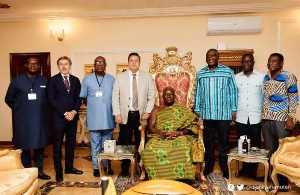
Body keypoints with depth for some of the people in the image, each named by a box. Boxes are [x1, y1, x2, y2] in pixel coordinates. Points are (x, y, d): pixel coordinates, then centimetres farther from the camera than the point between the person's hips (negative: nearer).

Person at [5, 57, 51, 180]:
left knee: (40, 146, 9)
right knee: (24, 147, 6)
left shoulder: (45, 81, 4)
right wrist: (19, 109, 7)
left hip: (40, 119, 1)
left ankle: (39, 171, 22)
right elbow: (9, 99, 8)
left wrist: (41, 109, 6)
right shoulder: (17, 80, 3)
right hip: (23, 120, -1)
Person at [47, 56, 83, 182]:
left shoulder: (75, 80, 9)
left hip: (73, 116, 4)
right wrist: (65, 113, -14)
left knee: (71, 143, 11)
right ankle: (58, 171, 13)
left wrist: (74, 111, -9)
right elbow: (51, 99, -7)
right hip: (58, 117, -3)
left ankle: (69, 167, 24)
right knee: (57, 145, 3)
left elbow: (78, 98, 7)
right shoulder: (53, 80, -1)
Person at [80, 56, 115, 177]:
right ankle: (96, 167, 19)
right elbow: (83, 97, 6)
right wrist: (93, 104, 0)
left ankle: (107, 165, 27)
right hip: (94, 118, -1)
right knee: (95, 144, 8)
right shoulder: (87, 79, 1)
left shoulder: (111, 79, 4)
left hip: (108, 117, 1)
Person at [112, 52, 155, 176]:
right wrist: (117, 114, -5)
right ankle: (124, 170, 19)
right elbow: (115, 97, 2)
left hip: (141, 115, 0)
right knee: (124, 143, 4)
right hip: (125, 115, 0)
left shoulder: (147, 77, 5)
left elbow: (151, 96, 5)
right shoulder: (120, 77, 4)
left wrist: (148, 112, -3)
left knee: (141, 143, 4)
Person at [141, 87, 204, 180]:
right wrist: (162, 133, -13)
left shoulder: (182, 109, 17)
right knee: (151, 149, -33)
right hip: (160, 138, 1)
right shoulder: (156, 110, 20)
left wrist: (179, 133, -14)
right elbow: (151, 127, 7)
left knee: (183, 149, -37)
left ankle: (180, 178, -24)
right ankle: (157, 178, -19)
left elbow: (192, 125, 5)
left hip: (179, 137, -1)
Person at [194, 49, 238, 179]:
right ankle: (208, 166, 25)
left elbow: (233, 91, 2)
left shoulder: (227, 72, 1)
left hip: (224, 114, -2)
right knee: (208, 142, 10)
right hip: (206, 114, 2)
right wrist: (197, 110, 7)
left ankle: (224, 168, 21)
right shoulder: (200, 74, 8)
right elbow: (197, 93, 10)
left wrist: (234, 110, -1)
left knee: (224, 142, 7)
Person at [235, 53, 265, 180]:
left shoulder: (262, 77, 1)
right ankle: (245, 167, 24)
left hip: (256, 117, -1)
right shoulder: (236, 78, 6)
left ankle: (253, 170, 20)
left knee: (255, 145, 6)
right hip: (240, 117, 1)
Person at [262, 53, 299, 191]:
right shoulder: (265, 78, 10)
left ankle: (283, 181, 15)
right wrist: (261, 115, 11)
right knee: (269, 149, 12)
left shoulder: (288, 77, -5)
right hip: (266, 118, 5)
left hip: (281, 119, -5)